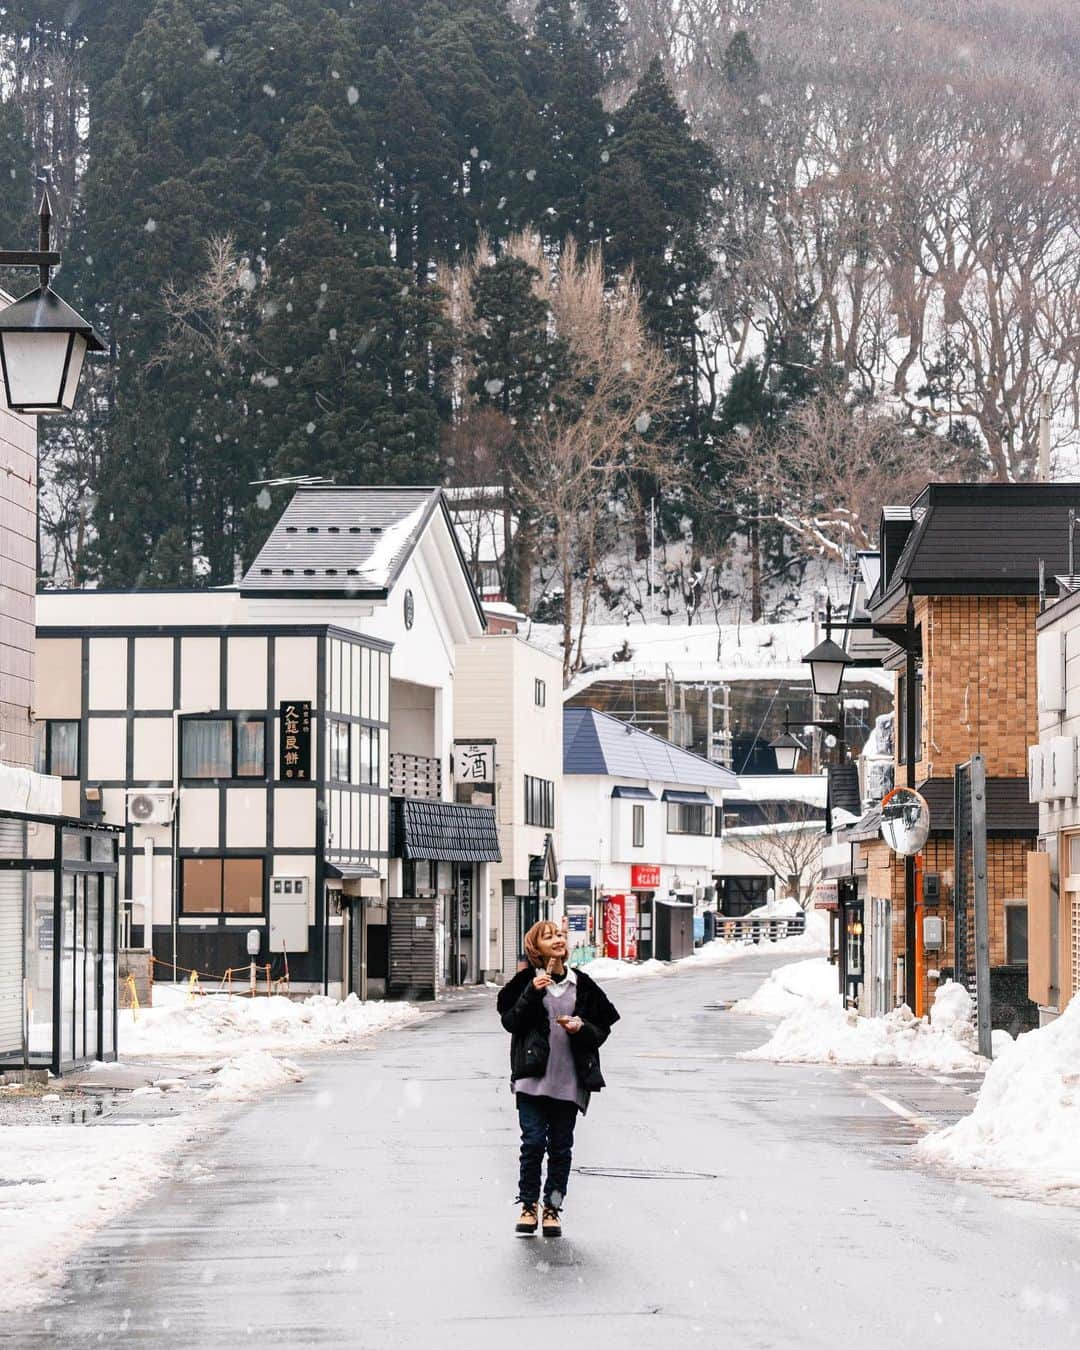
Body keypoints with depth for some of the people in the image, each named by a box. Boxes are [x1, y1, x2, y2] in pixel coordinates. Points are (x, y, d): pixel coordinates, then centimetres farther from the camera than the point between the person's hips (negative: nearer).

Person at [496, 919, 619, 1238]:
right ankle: (528, 1205, 7)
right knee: (533, 1142, -7)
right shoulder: (525, 982, 3)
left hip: (569, 1080, 2)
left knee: (561, 1146, 4)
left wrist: (582, 1028, -11)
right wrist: (532, 993, -16)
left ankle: (553, 1207, 13)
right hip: (533, 1078, -2)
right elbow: (510, 1021, -6)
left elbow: (602, 1030, 10)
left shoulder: (583, 986, 8)